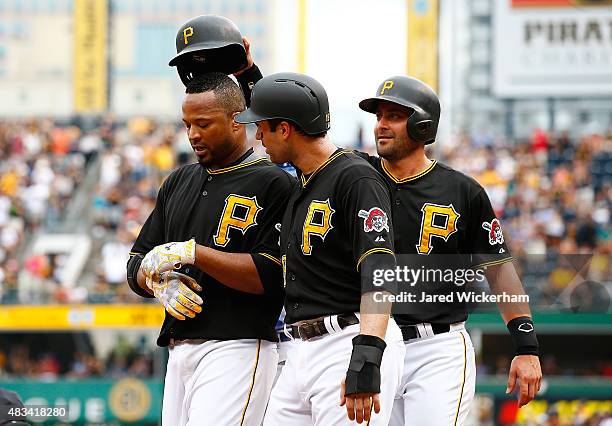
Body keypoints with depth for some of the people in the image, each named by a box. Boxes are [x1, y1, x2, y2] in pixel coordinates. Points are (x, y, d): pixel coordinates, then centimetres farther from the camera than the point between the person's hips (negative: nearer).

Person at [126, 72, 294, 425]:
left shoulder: (273, 184, -4)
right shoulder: (179, 183, 19)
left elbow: (269, 276, -15)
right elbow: (138, 268, 19)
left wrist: (191, 252, -15)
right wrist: (160, 281, -5)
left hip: (238, 352, -8)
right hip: (179, 353, 8)